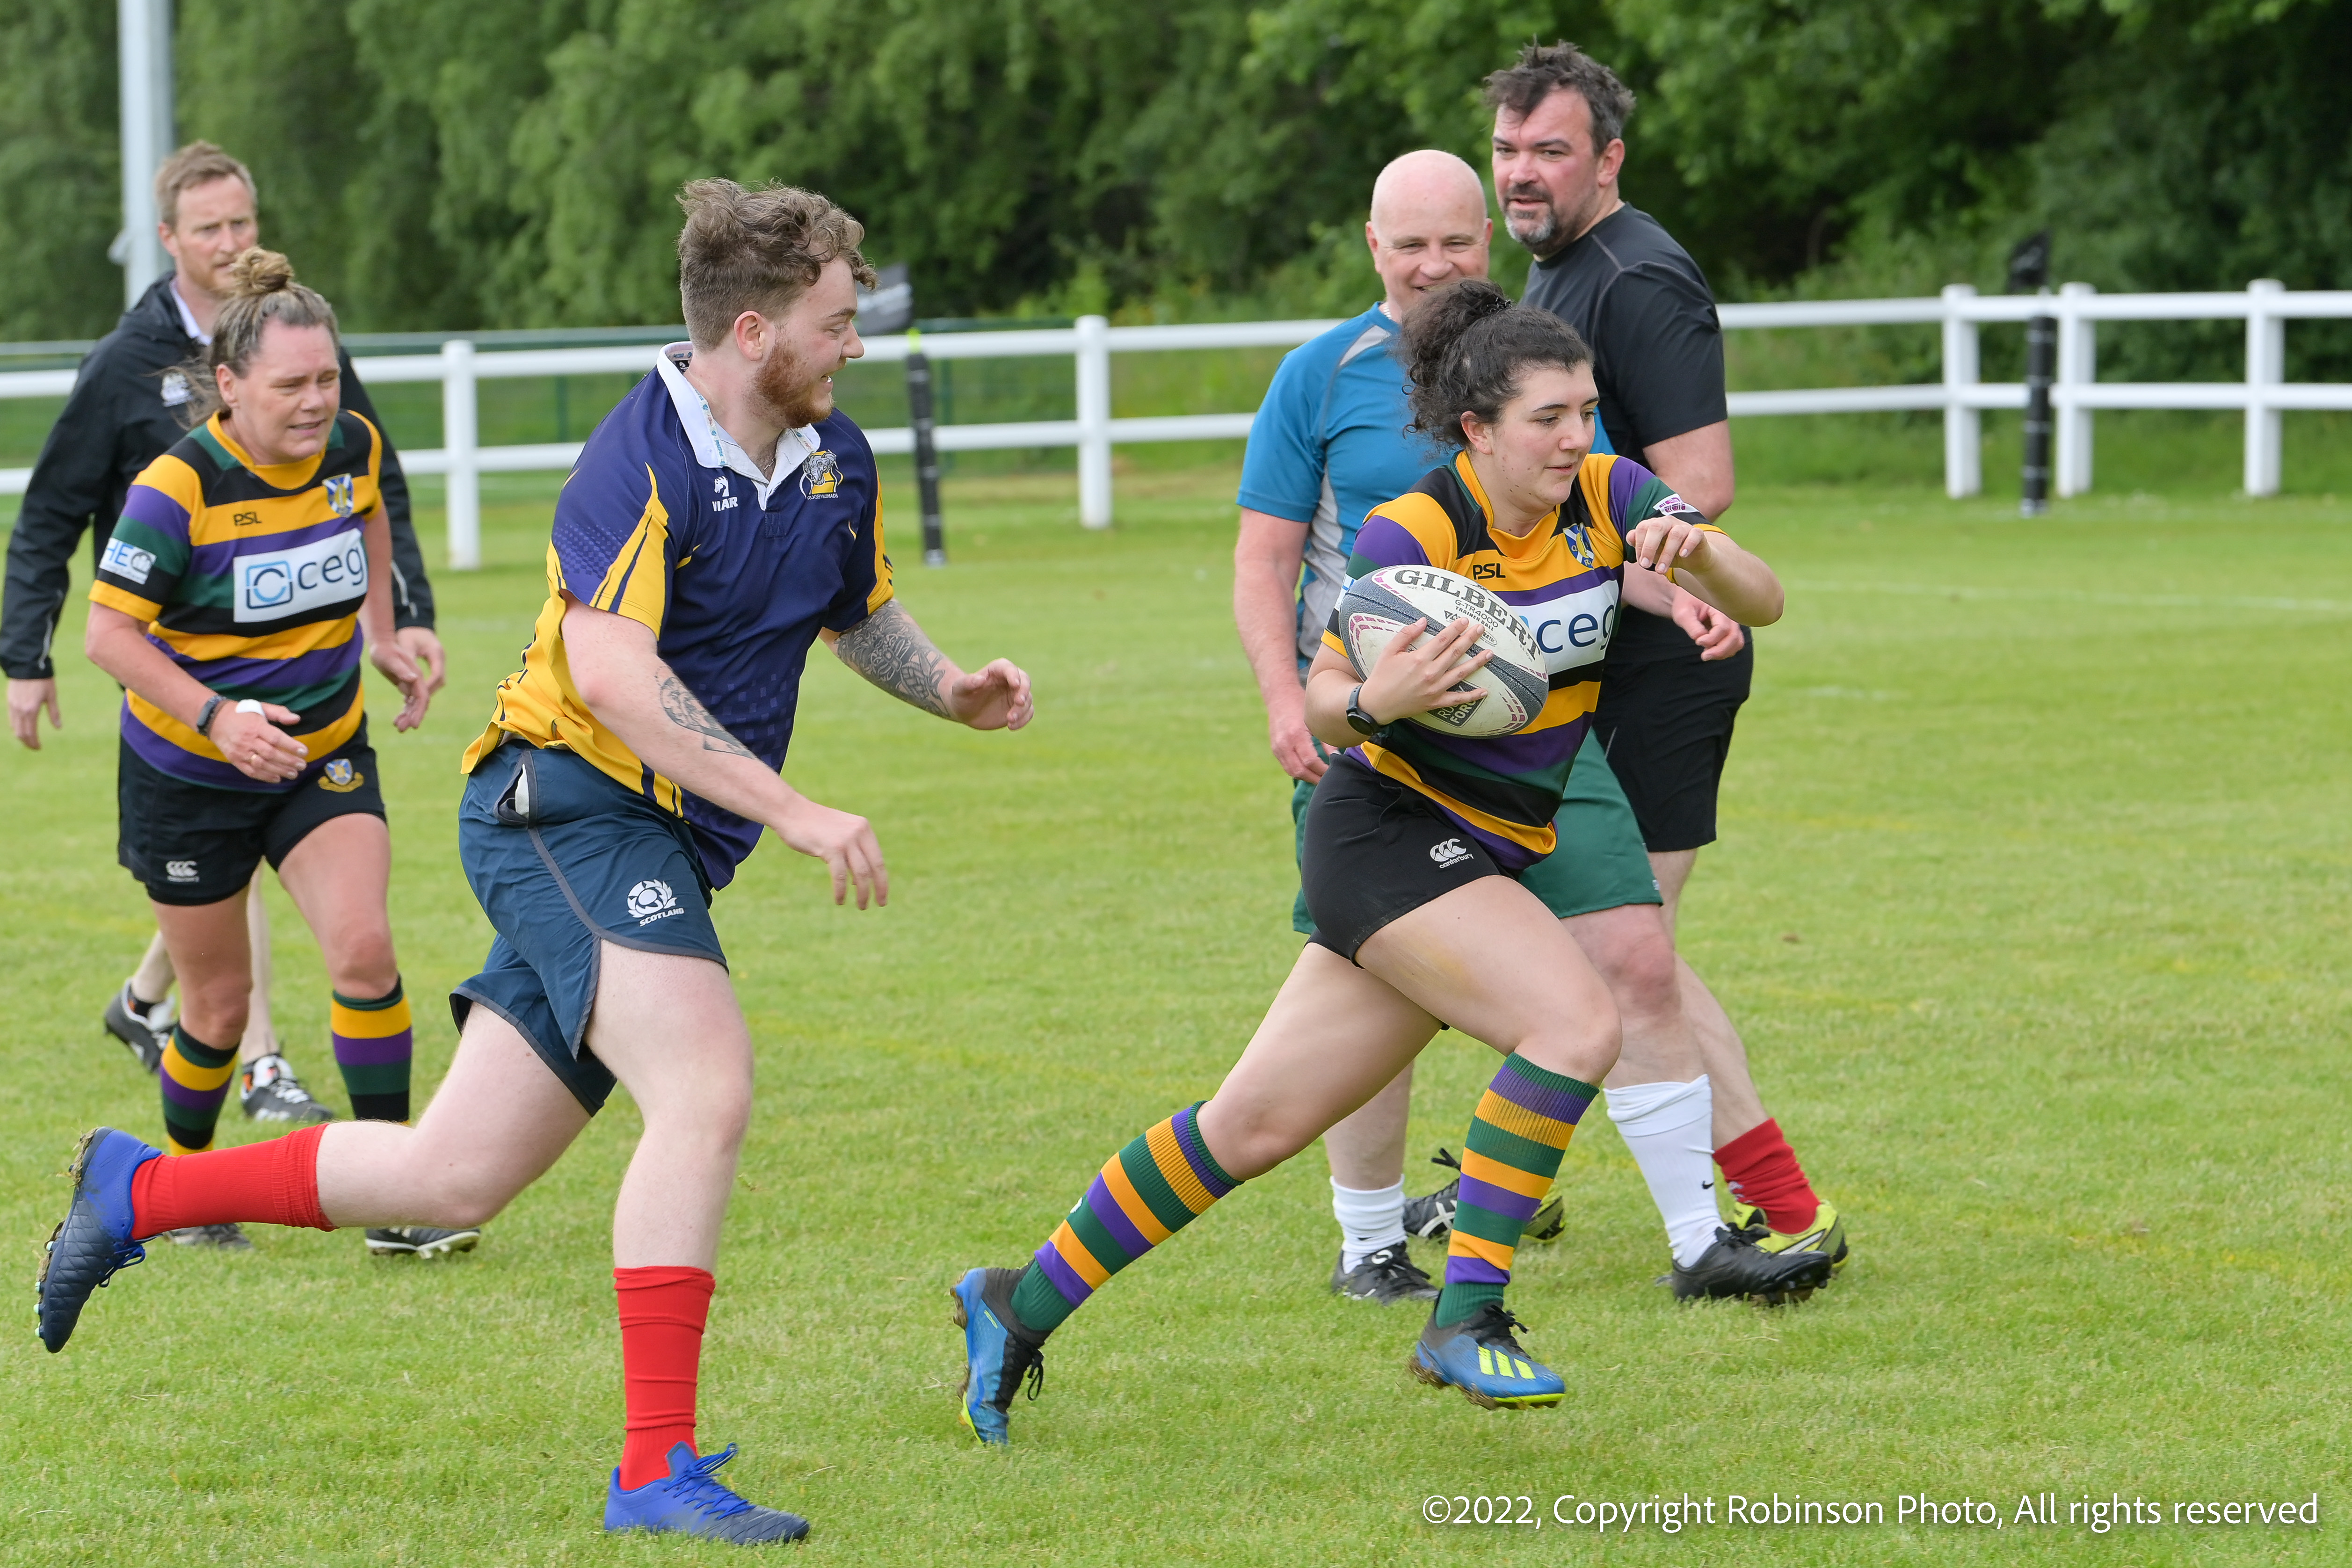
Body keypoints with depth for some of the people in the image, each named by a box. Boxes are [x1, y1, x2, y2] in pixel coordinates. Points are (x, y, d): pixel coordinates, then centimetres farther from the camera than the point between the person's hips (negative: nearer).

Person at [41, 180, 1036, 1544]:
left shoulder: (837, 461, 9)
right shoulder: (645, 458, -17)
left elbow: (862, 611, 28)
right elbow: (610, 673, -28)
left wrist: (952, 690, 7)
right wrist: (797, 811, -30)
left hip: (660, 854, 8)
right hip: (566, 804, -8)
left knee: (452, 1182, 8)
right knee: (708, 1089, -26)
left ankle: (138, 1189, 26)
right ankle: (658, 1470, -24)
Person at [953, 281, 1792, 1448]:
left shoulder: (1606, 497, 0)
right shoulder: (1411, 533, -15)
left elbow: (1762, 602, -2)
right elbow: (1323, 704, -7)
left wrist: (1697, 554, -24)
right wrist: (1376, 702, -30)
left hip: (1489, 864, 6)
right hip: (1389, 833, -6)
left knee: (1257, 1125, 7)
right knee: (1577, 1021, -26)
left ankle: (1022, 1305, 18)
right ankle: (1466, 1317, -19)